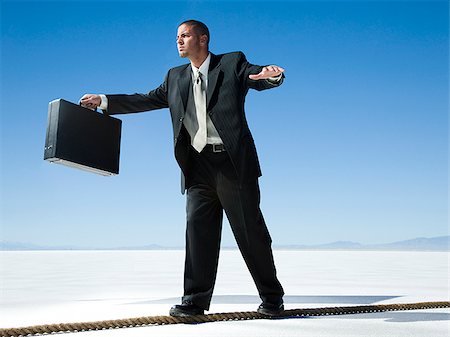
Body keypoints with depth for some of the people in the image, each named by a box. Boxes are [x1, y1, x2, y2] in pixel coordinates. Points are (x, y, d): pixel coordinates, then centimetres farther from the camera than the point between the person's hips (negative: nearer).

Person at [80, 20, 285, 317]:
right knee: (198, 230, -2)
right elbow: (148, 100, 21)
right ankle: (195, 300, 4)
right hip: (198, 166, 4)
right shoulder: (176, 77, 22)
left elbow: (261, 79, -6)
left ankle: (272, 298, 15)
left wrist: (273, 74, -30)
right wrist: (104, 101, 15)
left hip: (234, 162, -4)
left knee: (251, 231, 2)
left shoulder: (232, 63, 7)